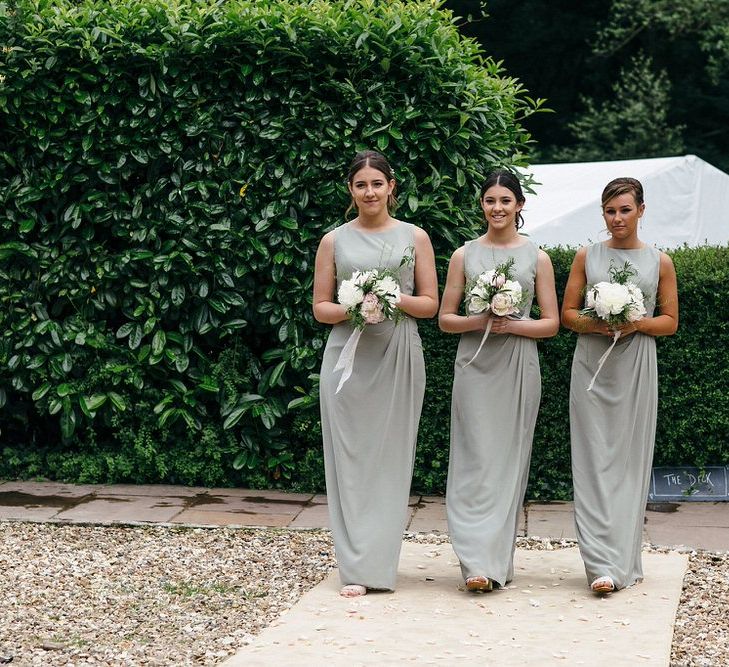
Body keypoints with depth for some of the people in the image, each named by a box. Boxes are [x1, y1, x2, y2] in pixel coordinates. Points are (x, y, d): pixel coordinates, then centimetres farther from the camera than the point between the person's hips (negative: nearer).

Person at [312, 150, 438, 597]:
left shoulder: (415, 237, 7)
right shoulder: (335, 241, 8)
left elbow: (431, 304, 7)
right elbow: (320, 308, 8)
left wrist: (396, 300, -13)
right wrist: (352, 308, -12)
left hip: (398, 358, 0)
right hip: (348, 357, 0)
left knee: (391, 457, 0)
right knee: (350, 458, -3)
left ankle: (379, 563, 7)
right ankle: (357, 568, 0)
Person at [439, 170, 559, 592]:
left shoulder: (537, 258, 6)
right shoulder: (465, 255, 7)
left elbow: (551, 323, 5)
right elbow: (445, 319, 7)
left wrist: (512, 324, -11)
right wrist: (480, 321, -12)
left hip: (518, 367, 0)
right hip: (474, 366, 0)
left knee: (509, 460, 2)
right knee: (476, 460, -7)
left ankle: (501, 559, 10)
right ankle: (480, 562, -9)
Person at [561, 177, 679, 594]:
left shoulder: (660, 262, 7)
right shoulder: (587, 257, 8)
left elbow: (670, 321, 8)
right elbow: (567, 313, 10)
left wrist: (637, 324, -11)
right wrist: (591, 324, -10)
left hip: (636, 367, 0)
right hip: (591, 366, 0)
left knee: (630, 460, -1)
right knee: (594, 461, -6)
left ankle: (624, 562, 5)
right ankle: (603, 563, -7)